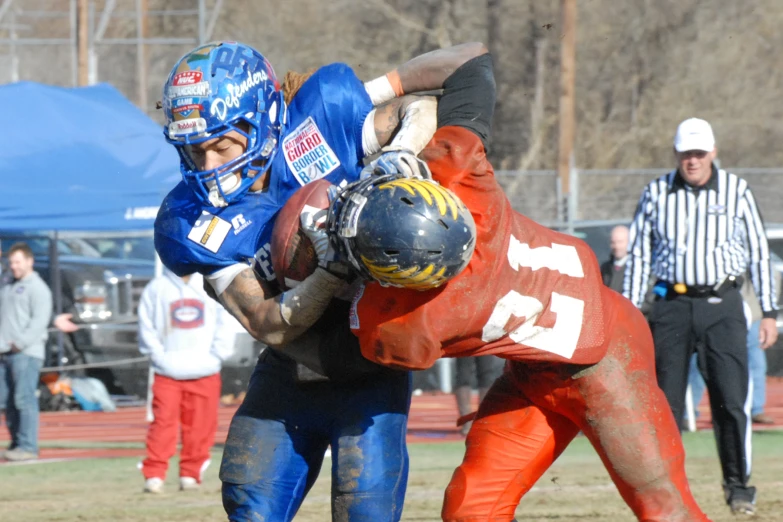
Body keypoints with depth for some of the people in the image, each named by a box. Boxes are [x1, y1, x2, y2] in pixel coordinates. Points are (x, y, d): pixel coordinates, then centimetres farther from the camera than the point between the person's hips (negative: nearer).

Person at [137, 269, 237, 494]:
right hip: (167, 373, -2)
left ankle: (190, 475, 10)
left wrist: (216, 355, -4)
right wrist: (158, 356, -6)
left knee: (200, 426, 1)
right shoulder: (157, 288, 4)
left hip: (204, 373, 2)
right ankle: (154, 475, -10)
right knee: (163, 423, -10)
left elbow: (226, 324, 5)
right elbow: (146, 326, 4)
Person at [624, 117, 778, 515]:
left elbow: (758, 254, 6)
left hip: (722, 306, -1)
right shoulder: (656, 194, 5)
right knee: (664, 402, 0)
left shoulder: (736, 191, 3)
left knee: (731, 401, -6)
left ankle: (738, 486, 5)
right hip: (672, 306, 1)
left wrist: (769, 312, 3)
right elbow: (638, 255, 10)